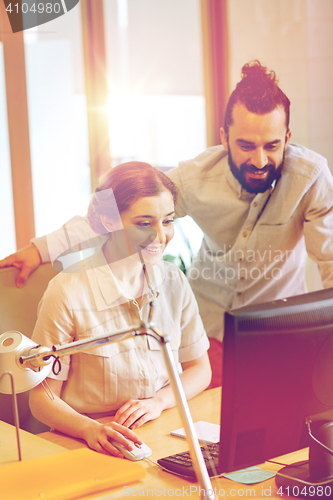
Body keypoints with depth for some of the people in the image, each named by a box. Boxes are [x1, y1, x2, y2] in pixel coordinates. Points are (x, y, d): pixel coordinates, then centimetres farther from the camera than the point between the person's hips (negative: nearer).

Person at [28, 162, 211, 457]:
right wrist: (90, 429, -27)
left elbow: (199, 369, 12)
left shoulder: (174, 282, 4)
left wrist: (158, 401, -8)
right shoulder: (69, 292, -12)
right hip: (89, 446, -4)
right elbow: (43, 399, -8)